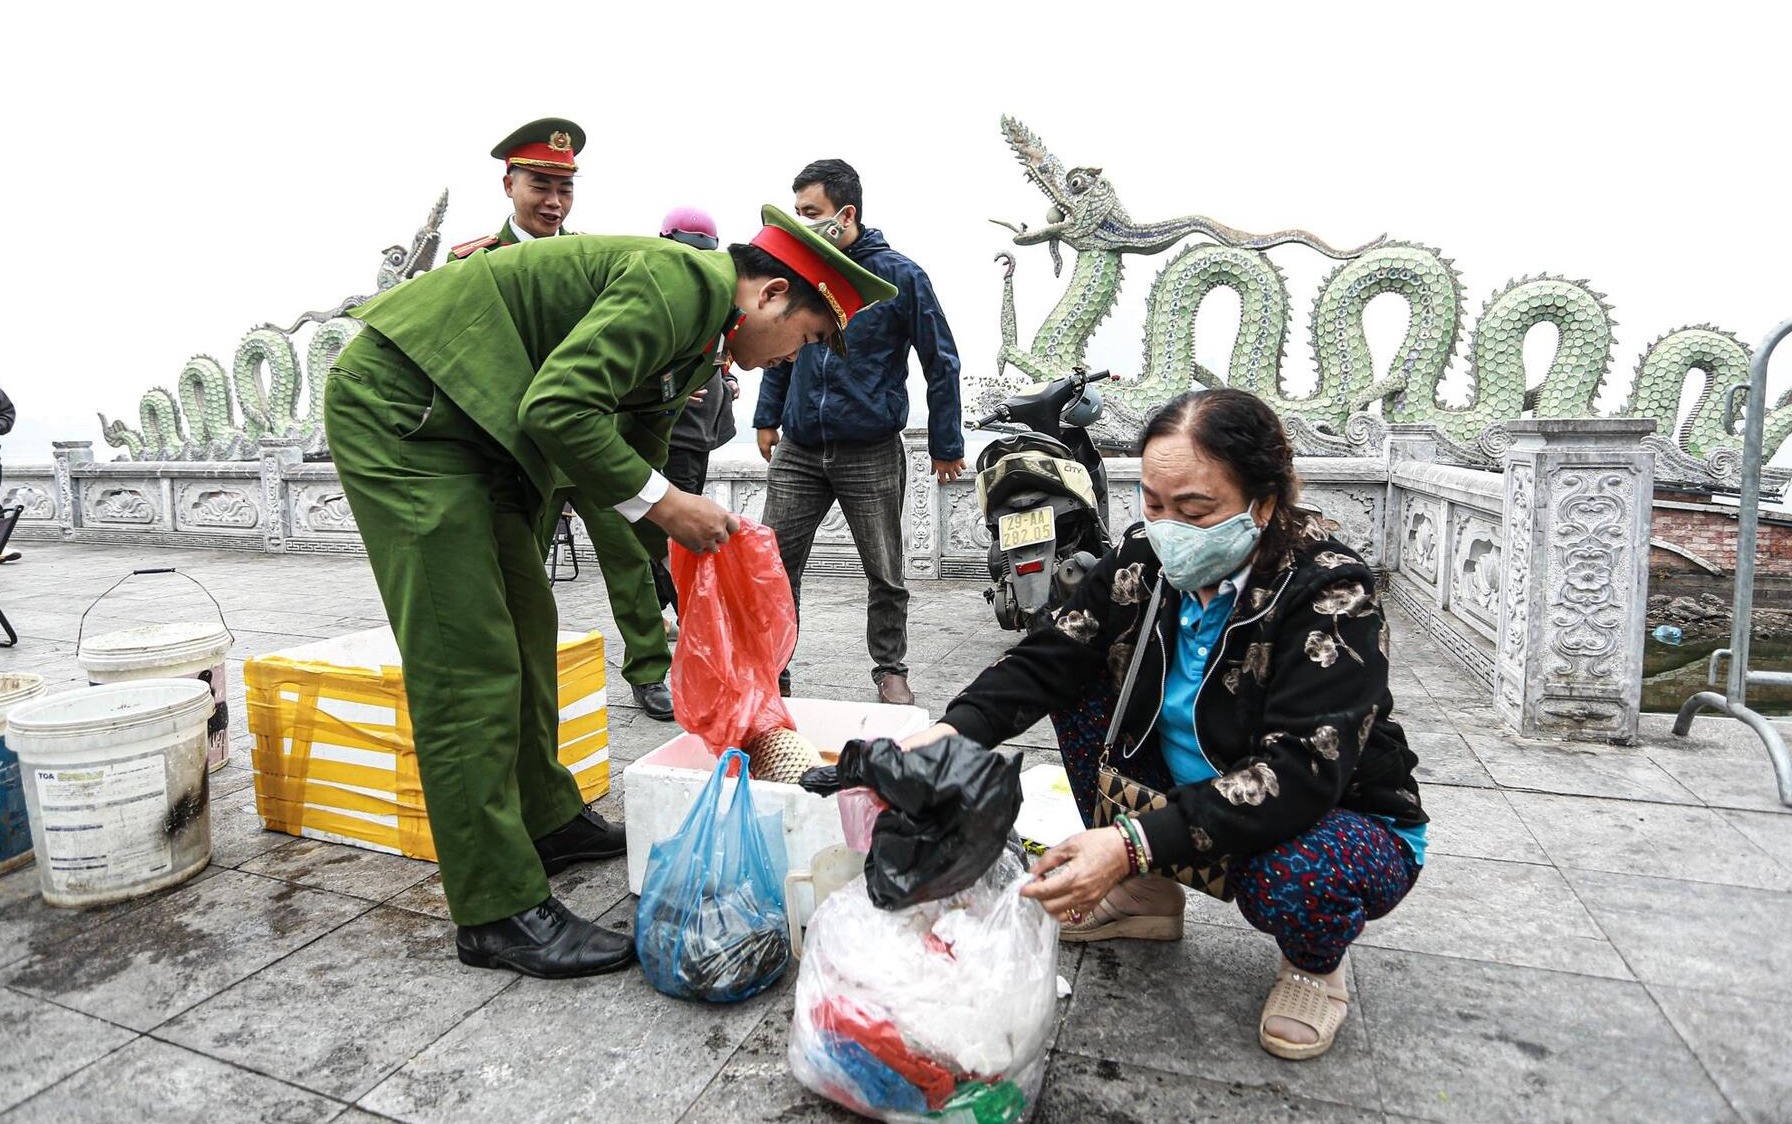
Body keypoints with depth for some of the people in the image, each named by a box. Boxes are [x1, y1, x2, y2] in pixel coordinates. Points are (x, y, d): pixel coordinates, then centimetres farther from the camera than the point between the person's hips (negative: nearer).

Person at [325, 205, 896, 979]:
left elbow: (637, 450, 18)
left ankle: (544, 819, 31)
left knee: (525, 626, 14)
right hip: (399, 407, -10)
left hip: (467, 423, 10)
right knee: (470, 662, -10)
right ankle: (498, 911, 0)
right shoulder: (675, 280, -19)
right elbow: (557, 408, -29)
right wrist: (662, 502, -21)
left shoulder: (699, 326, 11)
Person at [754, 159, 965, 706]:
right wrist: (767, 417, 15)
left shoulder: (900, 275, -6)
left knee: (885, 575, 7)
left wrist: (945, 446, -1)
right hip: (798, 451, 3)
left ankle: (890, 671, 25)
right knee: (775, 566, 2)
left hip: (872, 454, -3)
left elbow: (941, 363, -1)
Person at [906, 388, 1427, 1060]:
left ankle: (1315, 961, 3)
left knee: (1289, 875, -38)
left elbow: (1298, 774, -35)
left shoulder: (1330, 594, -27)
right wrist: (951, 731, -31)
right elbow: (1048, 659, -13)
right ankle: (1143, 897, 8)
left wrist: (1134, 844, -45)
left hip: (1339, 818, -5)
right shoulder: (1144, 559, -12)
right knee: (1083, 686, -9)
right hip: (1184, 795, 5)